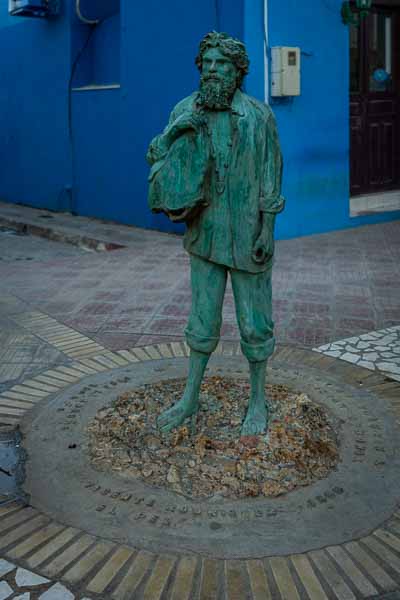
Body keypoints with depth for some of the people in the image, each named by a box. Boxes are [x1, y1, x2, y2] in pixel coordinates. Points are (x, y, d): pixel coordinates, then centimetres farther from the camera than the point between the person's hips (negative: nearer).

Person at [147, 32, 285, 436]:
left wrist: (267, 230, -12)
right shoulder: (186, 110, 1)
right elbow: (157, 155, -1)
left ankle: (257, 400, 23)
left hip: (246, 238, -3)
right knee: (202, 319, 11)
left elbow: (270, 176, -7)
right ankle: (190, 398, 25)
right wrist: (177, 130, -18)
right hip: (206, 235, 3)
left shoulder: (258, 115, -8)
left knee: (254, 322, 6)